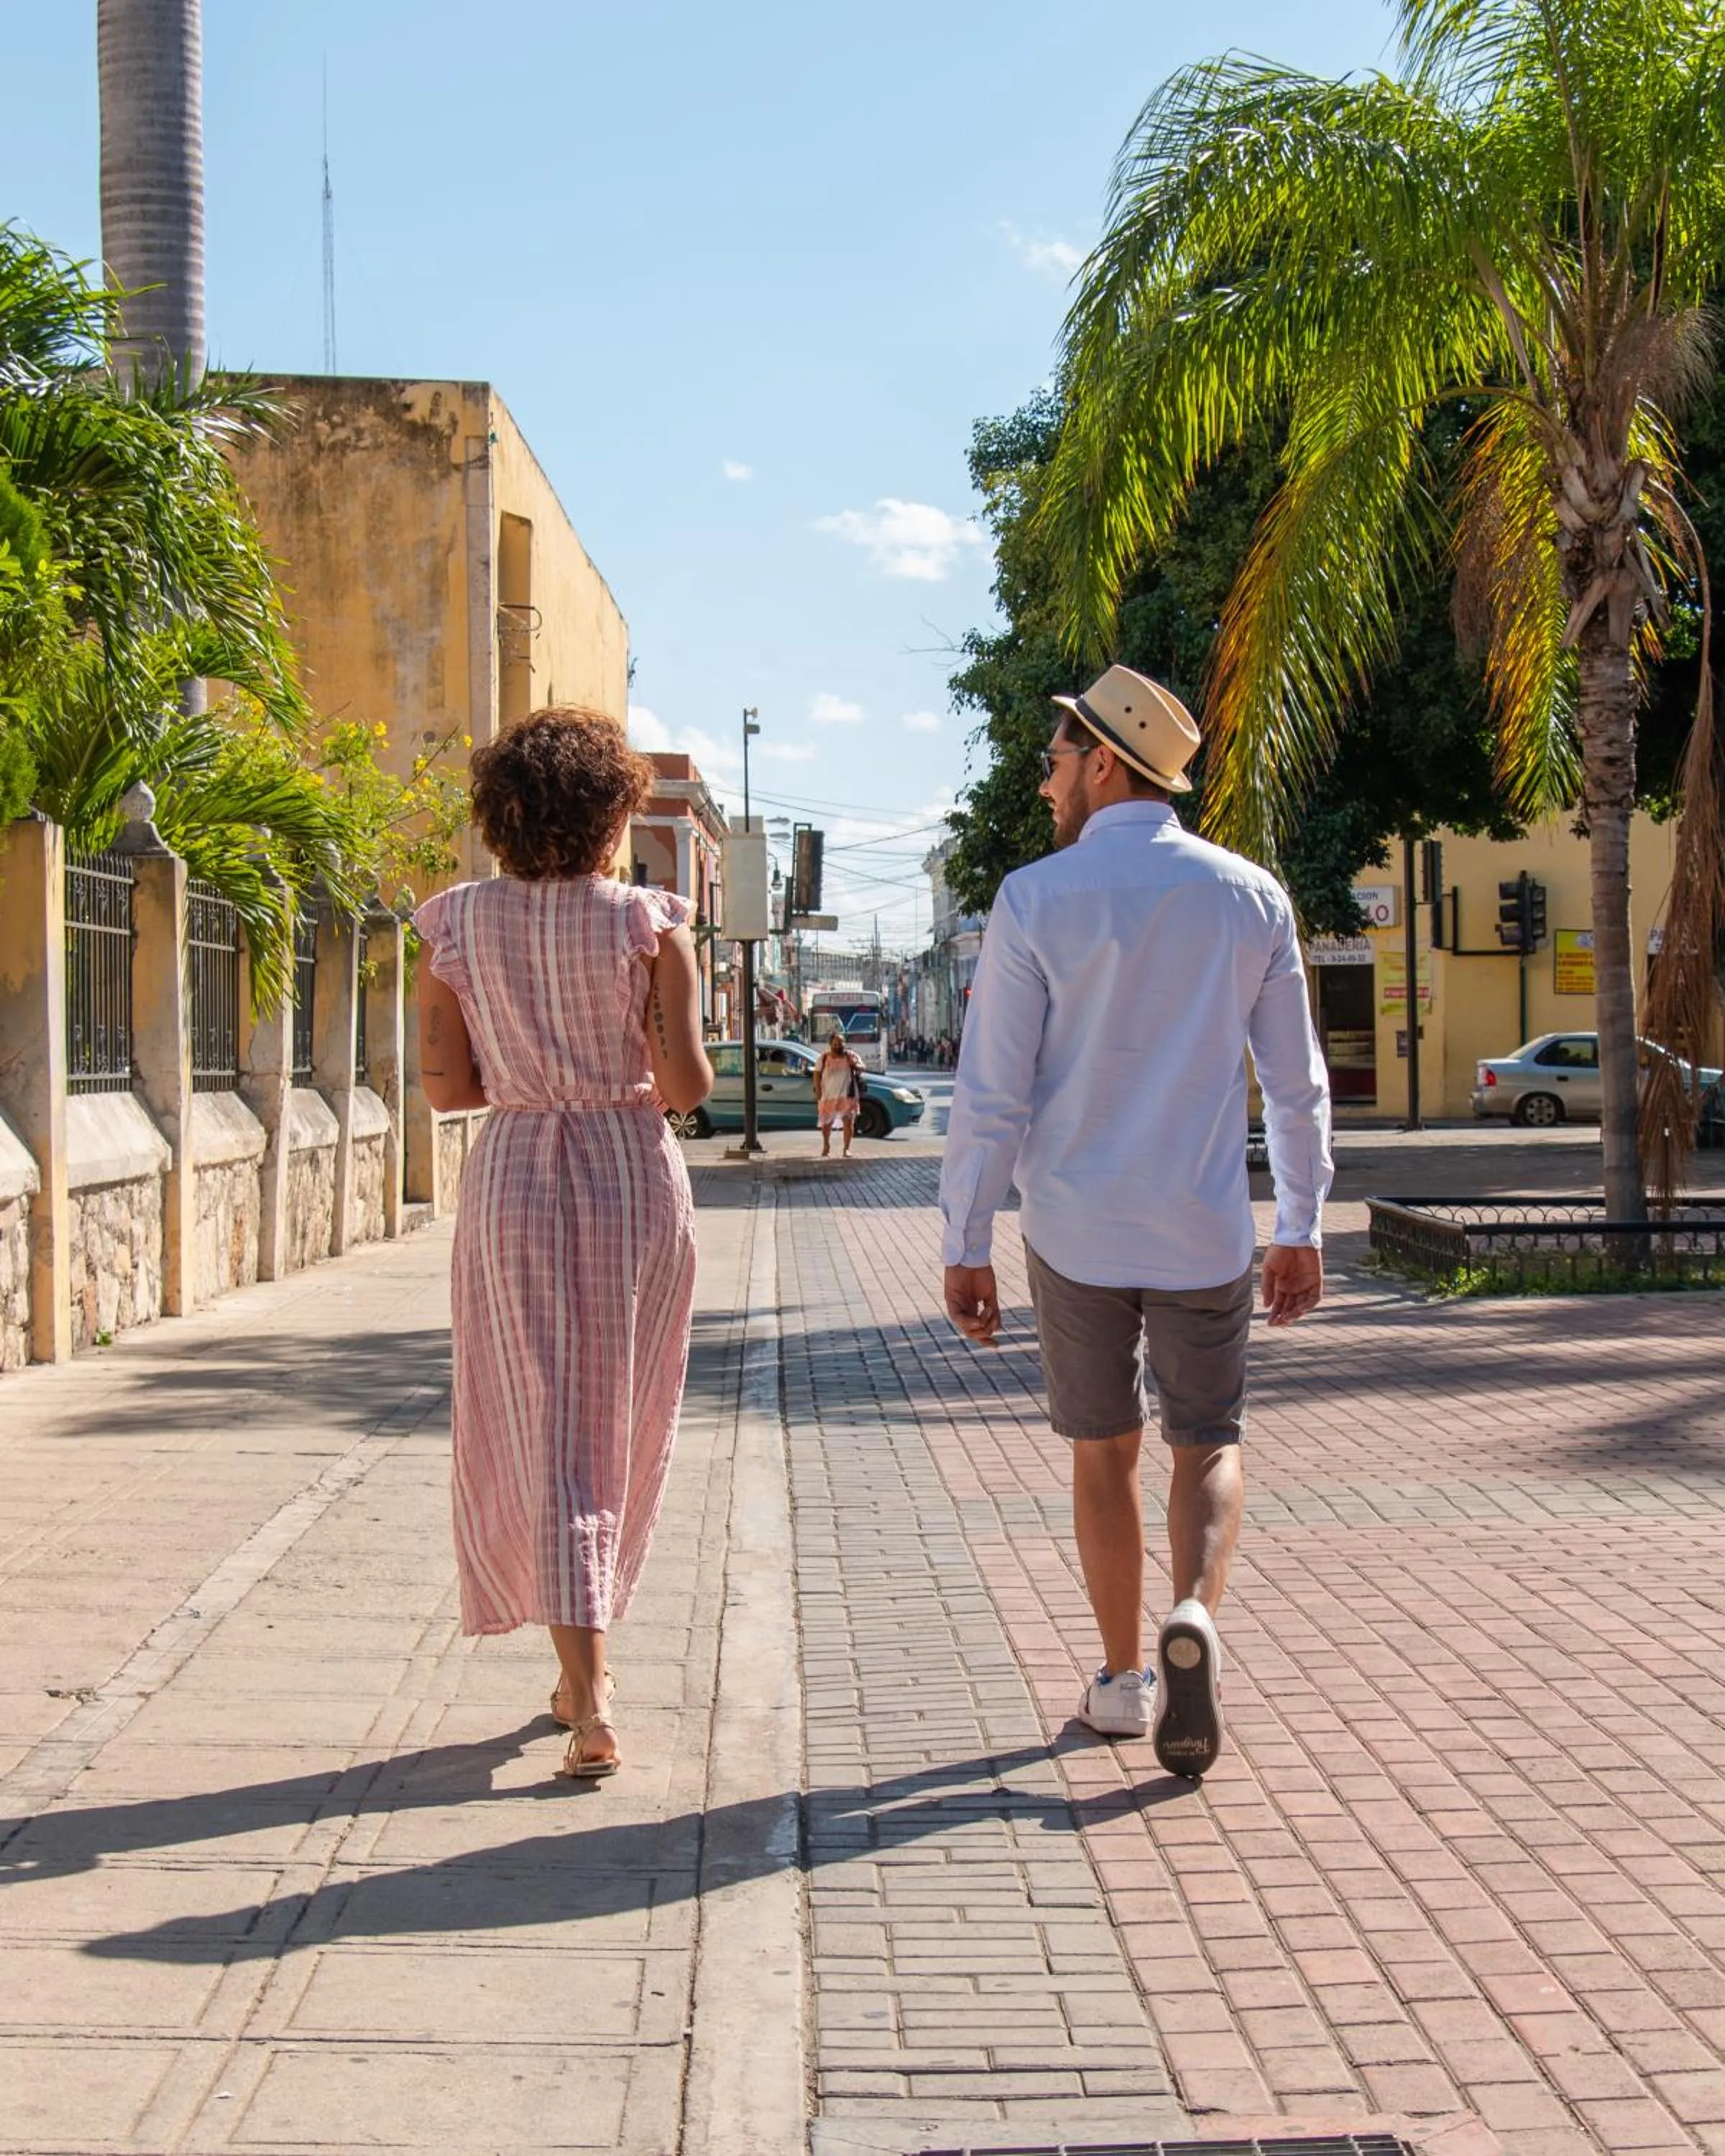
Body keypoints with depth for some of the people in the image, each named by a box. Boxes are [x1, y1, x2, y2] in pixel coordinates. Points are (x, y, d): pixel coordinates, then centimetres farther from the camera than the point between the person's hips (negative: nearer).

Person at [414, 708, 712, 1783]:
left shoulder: (457, 924, 0)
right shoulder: (649, 921, -6)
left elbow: (447, 1086, 0)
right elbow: (687, 1082, -10)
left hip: (515, 1180, 1)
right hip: (636, 1177, 0)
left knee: (542, 1437, 4)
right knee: (622, 1428, 15)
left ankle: (590, 1694, -5)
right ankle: (583, 1669, 27)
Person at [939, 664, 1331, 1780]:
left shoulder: (1036, 899, -8)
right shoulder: (1251, 896, 1)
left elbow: (993, 1094, -9)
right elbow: (1298, 1083, 4)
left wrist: (967, 1245, -2)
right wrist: (1302, 1227, 13)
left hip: (1075, 1229, -1)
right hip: (1206, 1233, 1)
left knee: (1103, 1451, 15)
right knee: (1210, 1441, 13)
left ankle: (1124, 1676, 22)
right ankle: (1195, 1615, -13)